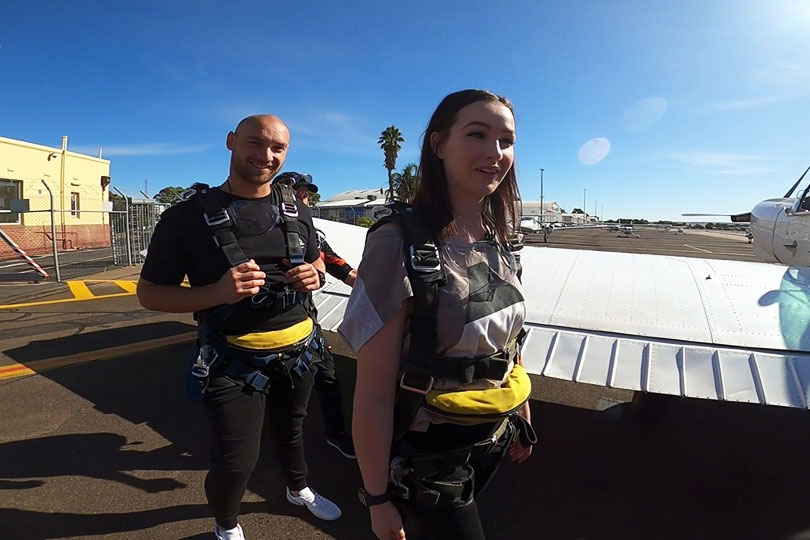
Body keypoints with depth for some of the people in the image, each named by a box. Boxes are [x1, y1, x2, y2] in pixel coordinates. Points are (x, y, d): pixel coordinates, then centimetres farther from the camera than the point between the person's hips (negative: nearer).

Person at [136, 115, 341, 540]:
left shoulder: (297, 211, 1)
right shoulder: (190, 214, -13)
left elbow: (314, 263, 15)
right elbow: (149, 293, -10)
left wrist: (313, 278, -10)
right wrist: (217, 291, -28)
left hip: (297, 351, 5)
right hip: (233, 360, -4)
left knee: (290, 431, 26)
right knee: (236, 461, 2)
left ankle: (299, 490, 56)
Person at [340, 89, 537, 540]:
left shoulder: (498, 242, -3)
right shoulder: (401, 241, -23)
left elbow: (509, 342, 8)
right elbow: (374, 391, -21)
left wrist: (524, 417, 16)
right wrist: (378, 498, -13)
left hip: (495, 437, 6)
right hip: (429, 452, -6)